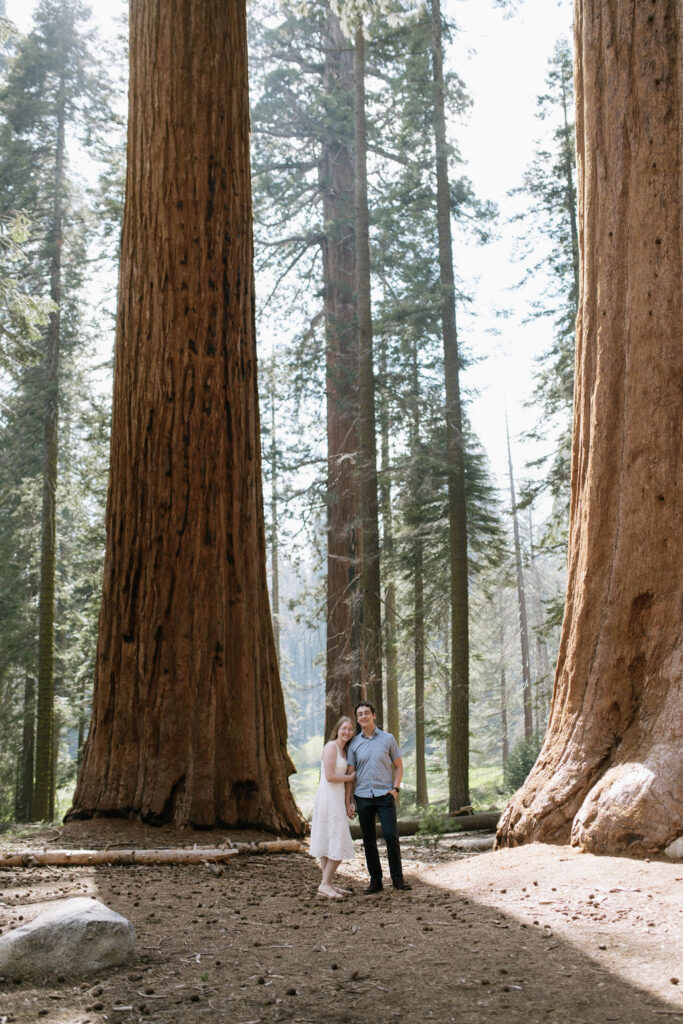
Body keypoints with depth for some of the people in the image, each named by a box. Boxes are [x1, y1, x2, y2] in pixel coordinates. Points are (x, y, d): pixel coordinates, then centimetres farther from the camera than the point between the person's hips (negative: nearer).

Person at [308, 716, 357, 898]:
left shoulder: (343, 750, 17)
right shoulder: (331, 746, -12)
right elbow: (329, 776, -18)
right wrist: (351, 777, -6)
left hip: (337, 799, 10)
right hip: (329, 799, -10)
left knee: (328, 842, 11)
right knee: (339, 843, -10)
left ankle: (328, 884, 15)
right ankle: (325, 884, -6)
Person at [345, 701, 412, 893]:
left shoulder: (388, 739, 4)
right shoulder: (354, 743, 6)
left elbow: (398, 766, 10)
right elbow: (350, 774, 7)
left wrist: (395, 788, -4)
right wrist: (348, 802, 1)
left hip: (385, 796, -2)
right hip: (363, 796, 2)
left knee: (391, 836, -8)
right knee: (369, 840, 4)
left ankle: (397, 878, 3)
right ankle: (375, 880, 12)